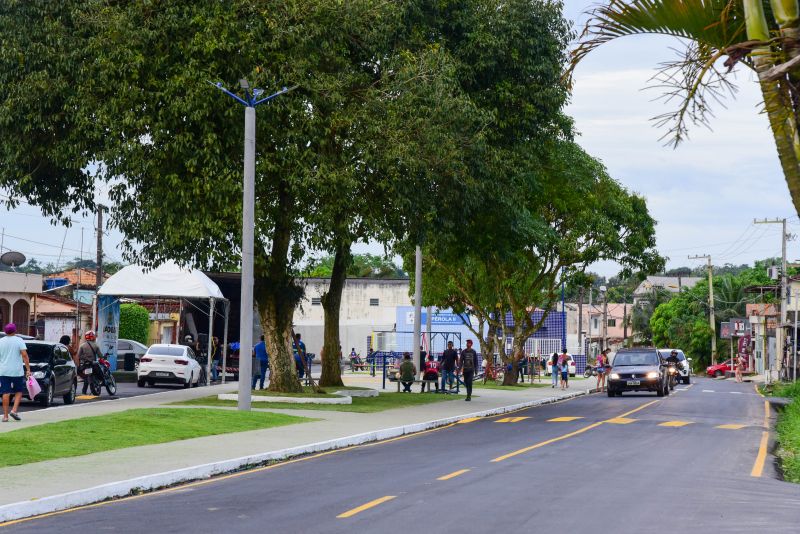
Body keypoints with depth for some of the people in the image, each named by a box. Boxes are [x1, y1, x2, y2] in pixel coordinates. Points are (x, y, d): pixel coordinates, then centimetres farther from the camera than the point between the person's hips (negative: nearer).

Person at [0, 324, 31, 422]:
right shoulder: (19, 340, -3)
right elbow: (24, 355, -12)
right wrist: (28, 369, -11)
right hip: (17, 371, -2)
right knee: (19, 391, 12)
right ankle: (14, 410, -4)